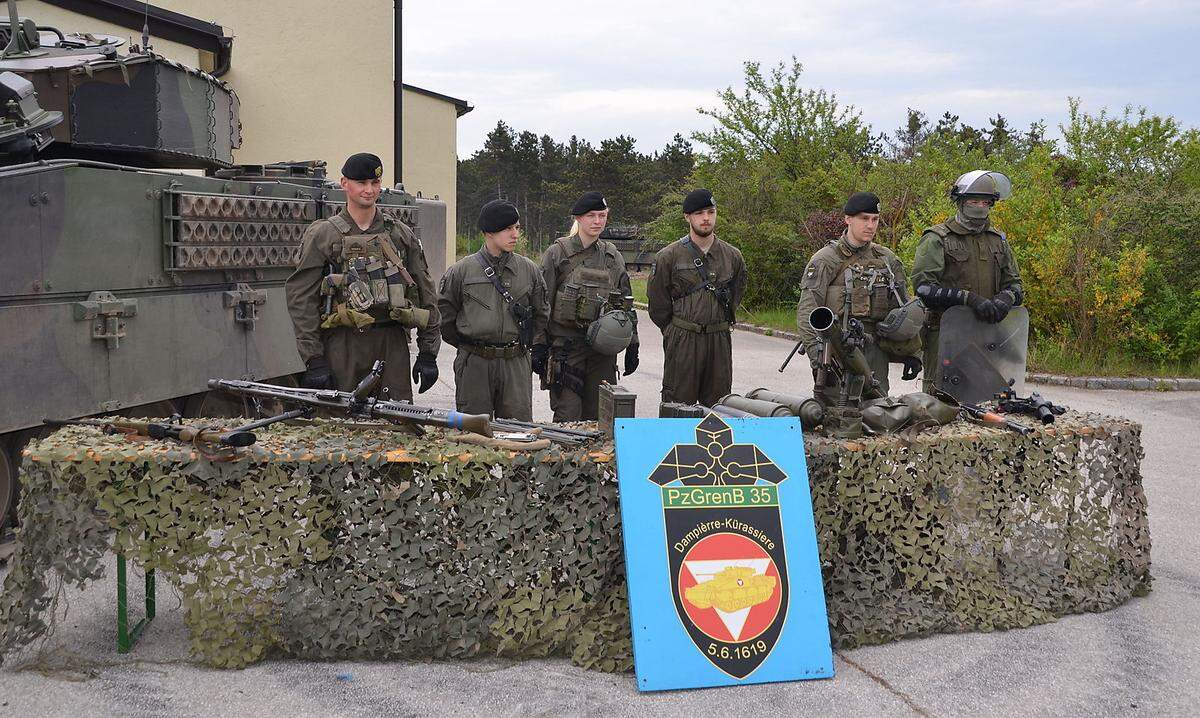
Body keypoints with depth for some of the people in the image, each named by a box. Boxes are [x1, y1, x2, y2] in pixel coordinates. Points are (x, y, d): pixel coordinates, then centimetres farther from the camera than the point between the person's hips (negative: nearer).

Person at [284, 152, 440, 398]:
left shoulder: (402, 235, 12)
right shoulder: (322, 235, 3)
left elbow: (426, 295, 14)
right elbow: (301, 299, -2)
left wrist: (428, 353, 8)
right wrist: (313, 360, -9)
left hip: (393, 343, 3)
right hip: (344, 344, -2)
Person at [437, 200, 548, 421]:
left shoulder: (529, 270, 6)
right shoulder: (462, 271, -1)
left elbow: (541, 314, 18)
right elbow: (444, 313, 8)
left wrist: (523, 342, 12)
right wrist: (466, 345, 8)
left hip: (516, 363, 2)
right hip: (474, 363, -1)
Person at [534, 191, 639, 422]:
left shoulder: (613, 256, 11)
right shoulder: (557, 253, -1)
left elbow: (626, 302, 16)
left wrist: (632, 345, 12)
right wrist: (539, 345, -7)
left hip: (602, 348, 4)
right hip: (565, 348, -4)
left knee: (599, 417, 5)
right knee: (568, 417, -6)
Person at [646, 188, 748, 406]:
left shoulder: (732, 256, 7)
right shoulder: (669, 256, -3)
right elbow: (657, 300, 3)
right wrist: (675, 331, 7)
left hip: (720, 340, 3)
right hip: (682, 341, -3)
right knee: (677, 406, 0)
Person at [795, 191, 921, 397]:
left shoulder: (888, 259, 14)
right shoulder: (825, 260, -2)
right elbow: (807, 311, -9)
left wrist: (912, 353, 12)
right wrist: (817, 353, -20)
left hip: (876, 353, 4)